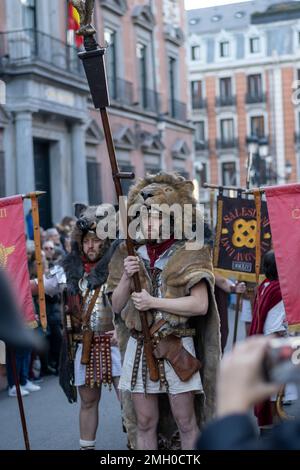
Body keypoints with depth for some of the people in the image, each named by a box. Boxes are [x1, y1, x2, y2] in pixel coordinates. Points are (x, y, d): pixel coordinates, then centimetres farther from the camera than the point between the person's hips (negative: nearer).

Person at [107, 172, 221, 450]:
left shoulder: (188, 254, -2)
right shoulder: (131, 255, 10)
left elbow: (200, 304, -13)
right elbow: (117, 306, 9)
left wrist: (153, 302, -14)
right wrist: (126, 277, -9)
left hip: (176, 348, -3)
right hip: (139, 346, 4)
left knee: (185, 422, 2)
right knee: (144, 422, 9)